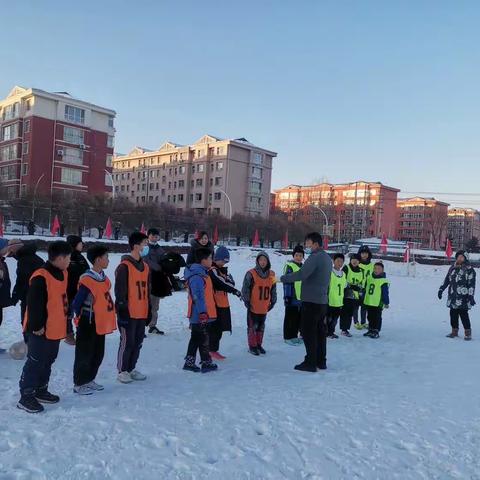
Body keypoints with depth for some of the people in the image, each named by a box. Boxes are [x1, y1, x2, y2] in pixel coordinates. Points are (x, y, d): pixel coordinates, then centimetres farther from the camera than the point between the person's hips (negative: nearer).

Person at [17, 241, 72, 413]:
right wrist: (36, 326, -19)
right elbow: (34, 304, -22)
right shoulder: (41, 277, -22)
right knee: (35, 363, 1)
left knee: (48, 361, 19)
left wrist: (65, 316, 20)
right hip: (41, 330, -9)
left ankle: (41, 391, 33)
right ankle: (26, 396, 13)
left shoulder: (63, 273, 7)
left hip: (56, 328, 9)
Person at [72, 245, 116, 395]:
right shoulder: (87, 280, -21)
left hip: (100, 323, 8)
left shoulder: (103, 278, 5)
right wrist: (79, 318, -7)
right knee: (85, 354, 4)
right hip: (88, 324, -8)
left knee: (98, 354, 17)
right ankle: (79, 384, 18)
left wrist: (107, 319, 13)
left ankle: (89, 380, 31)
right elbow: (76, 303, -17)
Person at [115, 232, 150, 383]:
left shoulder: (145, 267, 13)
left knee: (138, 342, 14)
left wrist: (149, 309, 18)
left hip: (142, 313, 8)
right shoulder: (124, 266, -12)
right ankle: (122, 371, 16)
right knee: (127, 342, 2)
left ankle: (131, 369, 28)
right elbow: (119, 291, -13)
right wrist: (122, 310, -15)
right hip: (128, 313, -8)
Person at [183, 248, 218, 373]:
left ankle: (189, 362, 23)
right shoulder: (197, 276, -20)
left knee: (196, 338, 15)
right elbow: (198, 296, -25)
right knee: (203, 339, 1)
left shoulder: (201, 273, 14)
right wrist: (202, 313, -25)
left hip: (197, 315, 11)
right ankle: (207, 363, 12)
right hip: (200, 315, -11)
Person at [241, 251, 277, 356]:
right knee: (252, 326, 3)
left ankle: (259, 344, 29)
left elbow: (273, 290, 14)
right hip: (253, 307, -5)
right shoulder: (251, 273, -11)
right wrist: (246, 301, -9)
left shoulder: (271, 274, 5)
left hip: (264, 307, 5)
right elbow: (245, 288, -8)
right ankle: (252, 346, 15)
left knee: (261, 327, 16)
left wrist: (273, 301, 14)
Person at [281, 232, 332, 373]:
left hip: (311, 301, -9)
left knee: (308, 332, -2)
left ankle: (310, 362, 2)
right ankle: (321, 361, 22)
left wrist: (282, 278, -19)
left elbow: (301, 275, -27)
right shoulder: (327, 258, 15)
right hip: (323, 301, 9)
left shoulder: (315, 257, -16)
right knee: (320, 331, 14)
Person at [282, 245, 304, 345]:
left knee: (298, 318, 14)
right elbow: (286, 282, -14)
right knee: (290, 318, 0)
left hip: (301, 298, 8)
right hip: (292, 298, -8)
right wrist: (287, 296, -18)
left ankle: (295, 335, 25)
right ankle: (288, 337, 10)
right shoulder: (289, 266, -10)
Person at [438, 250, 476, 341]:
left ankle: (468, 332, 6)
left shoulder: (469, 269, -4)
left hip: (463, 297, -6)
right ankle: (454, 331, 21)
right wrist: (441, 289, 14)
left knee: (463, 314, -6)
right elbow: (447, 280, 19)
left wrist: (471, 295, -13)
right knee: (453, 314, 9)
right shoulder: (452, 268, 14)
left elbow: (471, 284, -8)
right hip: (453, 296, 6)